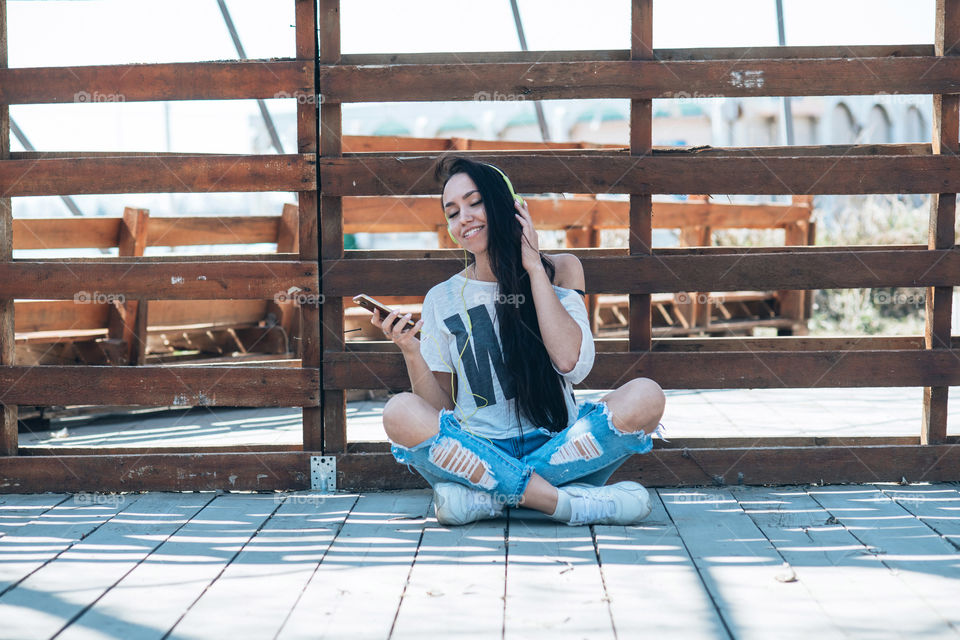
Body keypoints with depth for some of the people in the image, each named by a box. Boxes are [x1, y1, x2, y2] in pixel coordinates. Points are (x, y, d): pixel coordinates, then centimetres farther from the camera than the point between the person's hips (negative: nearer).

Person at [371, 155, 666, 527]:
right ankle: (569, 502, -33)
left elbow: (571, 362, -8)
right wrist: (412, 355, -10)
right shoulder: (442, 300, 11)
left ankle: (486, 497, -27)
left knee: (645, 396, -26)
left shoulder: (559, 271, 10)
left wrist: (534, 268, -2)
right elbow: (440, 410, 8)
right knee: (400, 413, -30)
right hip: (477, 452, 0)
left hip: (556, 448, 0)